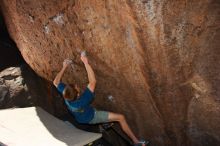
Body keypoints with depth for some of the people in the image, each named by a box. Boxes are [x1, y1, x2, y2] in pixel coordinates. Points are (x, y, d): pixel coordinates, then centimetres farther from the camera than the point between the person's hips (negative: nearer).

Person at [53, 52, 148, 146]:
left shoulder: (65, 94, -32)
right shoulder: (82, 101, -47)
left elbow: (56, 82, -13)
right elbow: (92, 82, -46)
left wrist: (64, 67, -12)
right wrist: (86, 62, -43)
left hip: (79, 118, 6)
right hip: (91, 117, -6)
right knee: (121, 118, -4)